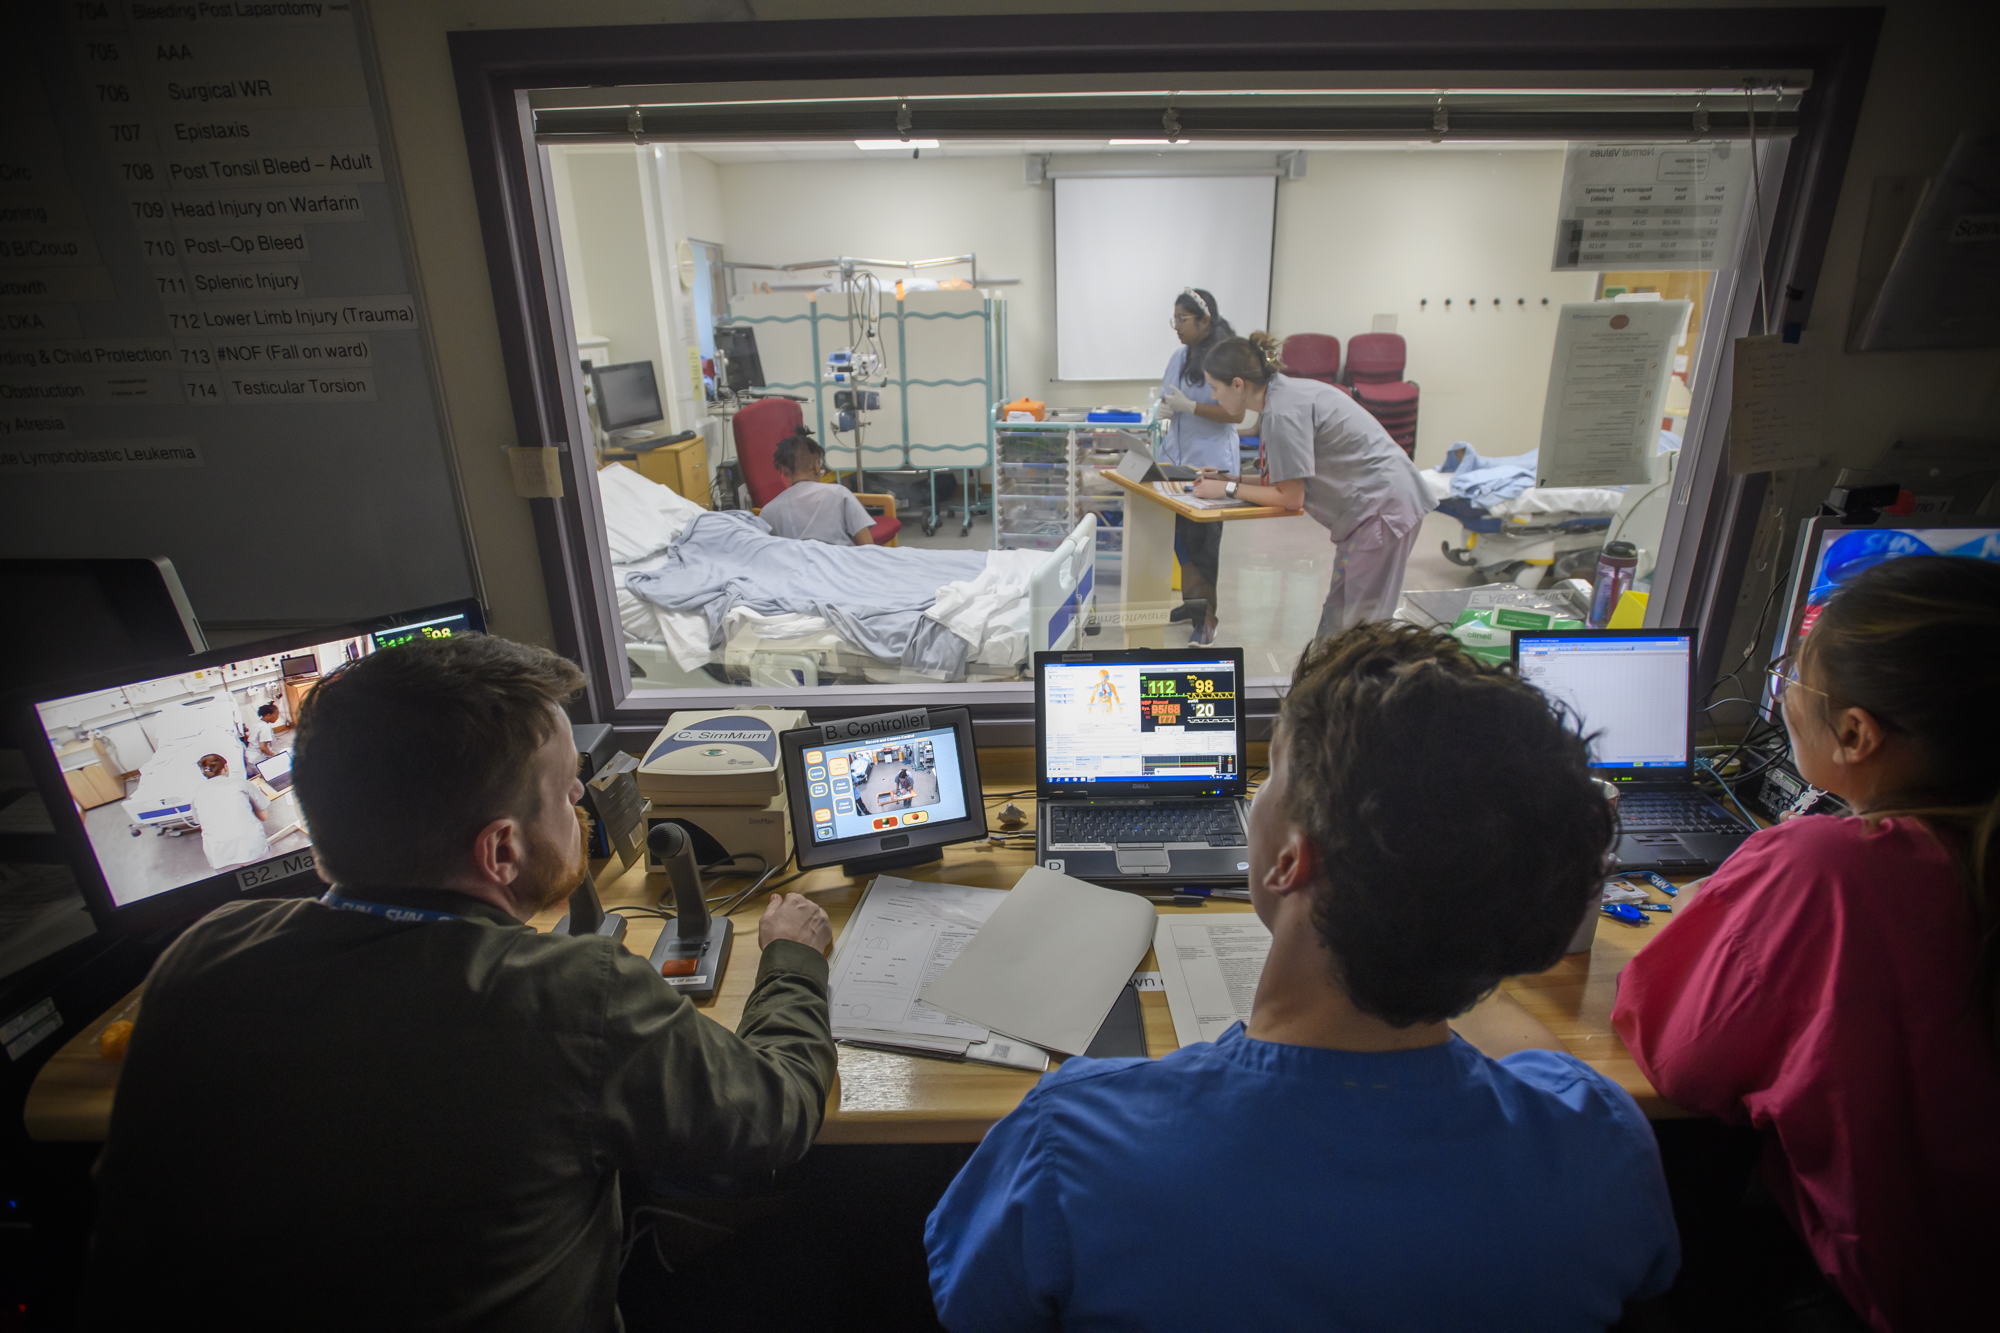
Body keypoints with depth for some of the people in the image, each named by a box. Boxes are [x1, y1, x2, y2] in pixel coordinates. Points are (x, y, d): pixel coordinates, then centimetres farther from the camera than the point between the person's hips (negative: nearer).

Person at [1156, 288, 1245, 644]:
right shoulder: (1179, 356, 10)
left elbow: (1236, 413, -17)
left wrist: (1189, 406, -21)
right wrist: (1167, 406, -3)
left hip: (1210, 463, -7)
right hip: (1176, 457, 7)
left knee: (1203, 541, -2)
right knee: (1181, 535, 12)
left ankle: (1209, 618, 8)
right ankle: (1190, 601, 29)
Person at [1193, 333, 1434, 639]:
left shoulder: (1284, 412, -20)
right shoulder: (1283, 394, 9)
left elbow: (1291, 497, -17)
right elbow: (1285, 480, 13)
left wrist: (1230, 489, -8)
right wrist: (1227, 479, 6)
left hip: (1383, 507, -10)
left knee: (1360, 625, -6)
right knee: (1337, 617, 13)